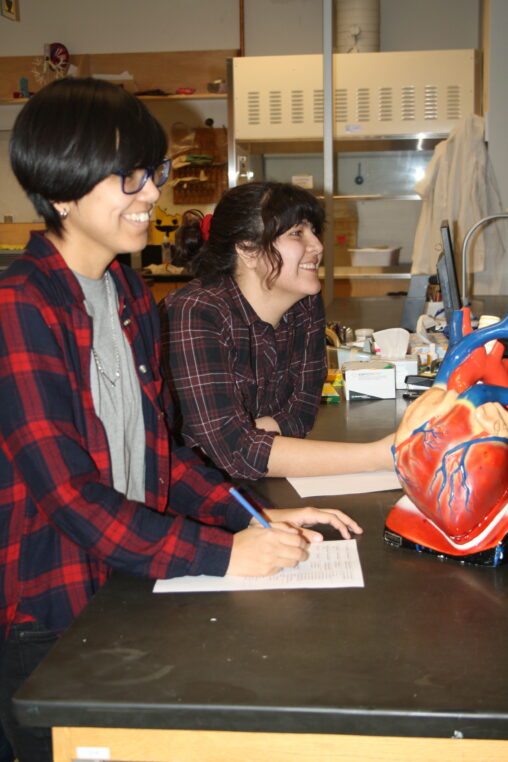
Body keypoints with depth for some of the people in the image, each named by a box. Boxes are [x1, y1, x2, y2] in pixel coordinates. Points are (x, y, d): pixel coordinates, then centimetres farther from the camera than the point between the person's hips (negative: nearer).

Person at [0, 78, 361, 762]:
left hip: (131, 594, 7)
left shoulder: (129, 295, 7)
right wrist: (224, 553, -25)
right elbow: (69, 493, -24)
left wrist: (260, 518, -5)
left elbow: (159, 449, 7)